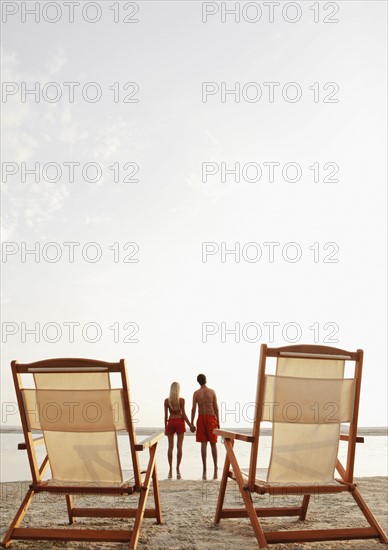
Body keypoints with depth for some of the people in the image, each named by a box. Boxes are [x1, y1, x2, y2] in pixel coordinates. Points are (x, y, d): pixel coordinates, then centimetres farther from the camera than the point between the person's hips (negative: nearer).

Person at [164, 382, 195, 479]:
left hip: (171, 423, 1)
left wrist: (165, 427, 9)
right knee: (179, 446, 3)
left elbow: (166, 415, 1)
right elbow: (183, 415, -7)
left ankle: (170, 469, 6)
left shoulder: (166, 400, -2)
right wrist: (190, 425, 0)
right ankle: (178, 469, 3)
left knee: (170, 446, 6)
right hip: (180, 422, -1)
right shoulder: (181, 400, -6)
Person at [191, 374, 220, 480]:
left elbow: (193, 409, -3)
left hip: (201, 418, 0)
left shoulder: (196, 393, -2)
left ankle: (204, 470, 1)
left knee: (203, 444, 3)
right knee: (213, 444, 8)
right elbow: (216, 408, -2)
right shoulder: (212, 392, -3)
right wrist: (218, 421, 6)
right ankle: (215, 469, 8)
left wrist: (191, 423, 3)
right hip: (211, 418, 0)